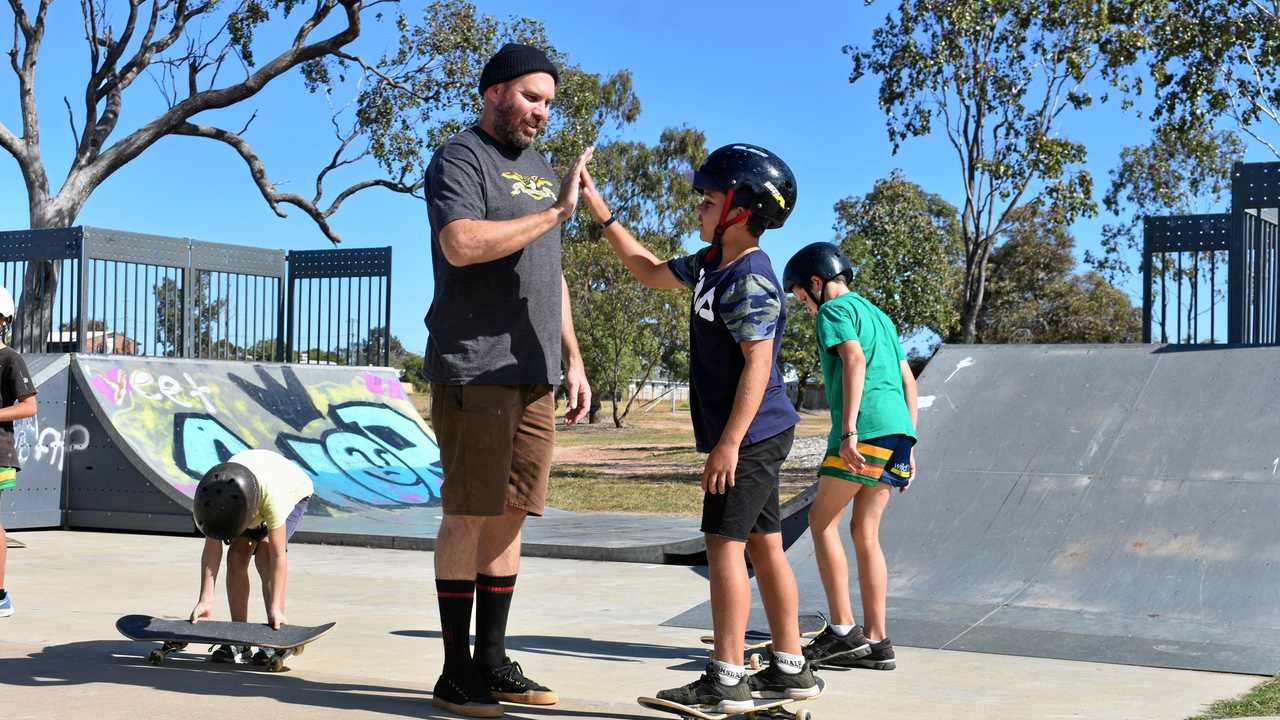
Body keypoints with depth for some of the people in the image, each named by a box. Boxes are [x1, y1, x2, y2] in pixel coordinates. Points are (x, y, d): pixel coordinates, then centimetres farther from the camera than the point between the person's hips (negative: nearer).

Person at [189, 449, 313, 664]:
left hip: (294, 493, -4)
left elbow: (278, 555, -40)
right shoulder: (213, 493, -33)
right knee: (237, 554, -15)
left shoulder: (272, 493, -45)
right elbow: (212, 549, -26)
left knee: (266, 551, -26)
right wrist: (206, 600, -30)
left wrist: (275, 608, -39)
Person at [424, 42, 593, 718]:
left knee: (510, 515, 8)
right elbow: (461, 244, -22)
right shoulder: (460, 159, -3)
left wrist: (573, 360, 19)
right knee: (469, 514, -5)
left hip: (534, 376, 8)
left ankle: (493, 662, 15)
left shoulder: (541, 171, 22)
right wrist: (554, 212, -17)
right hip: (474, 372, -7)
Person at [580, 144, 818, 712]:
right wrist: (600, 211, 24)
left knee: (724, 543, -8)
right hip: (759, 435, 10)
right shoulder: (712, 263, 12)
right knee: (764, 544, 12)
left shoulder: (749, 281, -19)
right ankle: (791, 669, 20)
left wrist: (729, 442, -25)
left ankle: (726, 680, -5)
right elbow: (651, 272, 27)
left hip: (752, 436, -10)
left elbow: (758, 364, -24)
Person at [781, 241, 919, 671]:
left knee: (822, 520, 0)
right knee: (865, 532, 9)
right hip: (897, 429, 8)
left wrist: (848, 430, -22)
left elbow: (855, 360, -16)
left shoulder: (835, 309, 1)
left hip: (867, 430, -8)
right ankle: (876, 643, 8)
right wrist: (908, 446, 24)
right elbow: (908, 381, 24)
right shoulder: (878, 315, 27)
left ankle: (843, 631, -2)